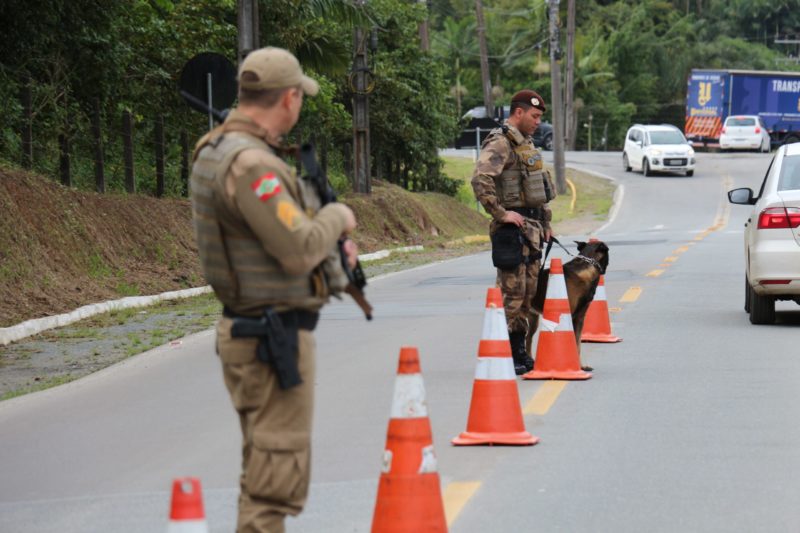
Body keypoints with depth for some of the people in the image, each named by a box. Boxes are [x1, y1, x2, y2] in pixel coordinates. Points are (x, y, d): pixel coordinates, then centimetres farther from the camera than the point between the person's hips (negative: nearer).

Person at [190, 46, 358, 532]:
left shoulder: (215, 150, 10)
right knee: (278, 476, -6)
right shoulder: (251, 164, -23)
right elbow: (299, 249, -26)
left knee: (264, 467, 21)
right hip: (275, 337, -10)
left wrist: (329, 243, 9)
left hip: (248, 329, 10)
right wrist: (338, 217, -7)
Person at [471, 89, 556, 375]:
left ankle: (521, 353, 19)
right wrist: (501, 214, -24)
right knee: (512, 294, -9)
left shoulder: (525, 143, 19)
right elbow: (480, 180, -28)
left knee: (530, 294, 12)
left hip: (532, 228, 10)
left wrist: (544, 222, 23)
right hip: (512, 230, -10)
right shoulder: (499, 144, -13)